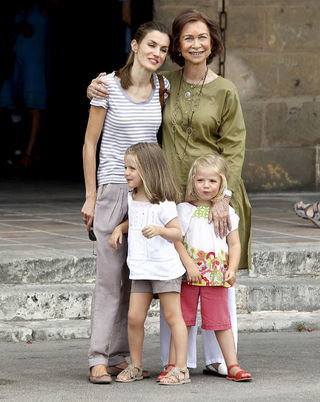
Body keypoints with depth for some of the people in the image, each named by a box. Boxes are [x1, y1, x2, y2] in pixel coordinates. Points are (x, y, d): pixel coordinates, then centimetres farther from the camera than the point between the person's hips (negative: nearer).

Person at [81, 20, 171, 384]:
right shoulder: (108, 86, -6)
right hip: (113, 188, -4)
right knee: (110, 275, -7)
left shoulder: (162, 88, 6)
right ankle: (98, 359, -2)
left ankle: (118, 356, 10)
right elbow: (90, 143, -2)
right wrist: (90, 197, -4)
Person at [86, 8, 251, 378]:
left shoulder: (225, 92, -1)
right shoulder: (164, 84, 6)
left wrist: (223, 197, -15)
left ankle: (219, 358, 11)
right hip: (173, 192, 2)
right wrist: (97, 85, 0)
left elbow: (233, 150, -4)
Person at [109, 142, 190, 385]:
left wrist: (159, 230, -30)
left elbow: (177, 233, -12)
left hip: (165, 268, -6)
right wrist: (120, 228, 11)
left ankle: (181, 369, 0)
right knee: (134, 317, 2)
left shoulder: (163, 203, -12)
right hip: (140, 270, 7)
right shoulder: (132, 199, 11)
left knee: (172, 316, -3)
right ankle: (135, 366, 14)